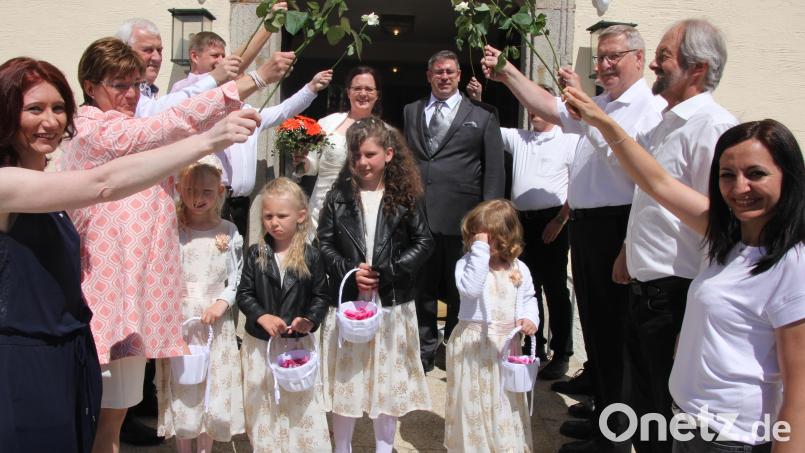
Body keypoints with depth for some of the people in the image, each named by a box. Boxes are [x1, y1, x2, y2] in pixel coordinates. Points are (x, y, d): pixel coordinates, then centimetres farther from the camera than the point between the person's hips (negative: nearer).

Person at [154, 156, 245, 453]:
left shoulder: (228, 231, 1)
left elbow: (237, 279, 4)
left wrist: (223, 302, -10)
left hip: (216, 321, 1)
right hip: (178, 320, -1)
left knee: (212, 389, 9)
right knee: (181, 390, 8)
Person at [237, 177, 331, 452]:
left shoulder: (311, 256, -7)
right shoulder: (256, 254, -3)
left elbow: (321, 296, -1)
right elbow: (244, 293, -2)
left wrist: (310, 320, -19)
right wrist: (262, 317, -18)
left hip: (298, 342, -2)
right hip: (259, 342, 2)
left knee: (300, 402, 5)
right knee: (262, 404, 13)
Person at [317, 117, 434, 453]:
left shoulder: (405, 197, -1)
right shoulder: (339, 197, 2)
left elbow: (423, 242, -2)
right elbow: (323, 243, 1)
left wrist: (386, 272, -12)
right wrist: (349, 272, -14)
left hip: (392, 303, 0)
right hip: (347, 302, 1)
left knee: (388, 377, 10)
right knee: (346, 376, 10)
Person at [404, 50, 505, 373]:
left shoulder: (482, 115, 4)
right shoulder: (411, 112, 14)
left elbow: (494, 170, 1)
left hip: (461, 217, -2)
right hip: (418, 213, 3)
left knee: (459, 291, 8)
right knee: (422, 288, 10)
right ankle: (425, 352, 24)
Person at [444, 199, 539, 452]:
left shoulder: (519, 269, 3)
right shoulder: (467, 263, -11)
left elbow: (528, 298, 17)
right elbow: (470, 288, -31)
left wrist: (529, 318, -4)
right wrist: (480, 251, -30)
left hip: (505, 345, 4)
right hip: (472, 345, -4)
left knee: (506, 401, 15)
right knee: (473, 401, 6)